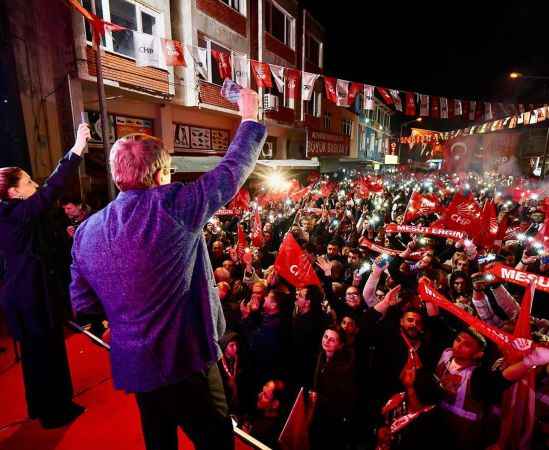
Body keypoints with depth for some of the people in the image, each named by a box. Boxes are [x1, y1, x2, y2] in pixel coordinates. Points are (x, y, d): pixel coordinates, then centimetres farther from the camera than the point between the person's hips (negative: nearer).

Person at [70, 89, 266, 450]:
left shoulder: (86, 231, -2)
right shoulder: (173, 205, -21)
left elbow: (82, 304, 5)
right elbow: (232, 170, -11)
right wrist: (250, 118, 4)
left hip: (133, 365, 7)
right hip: (185, 360, -6)